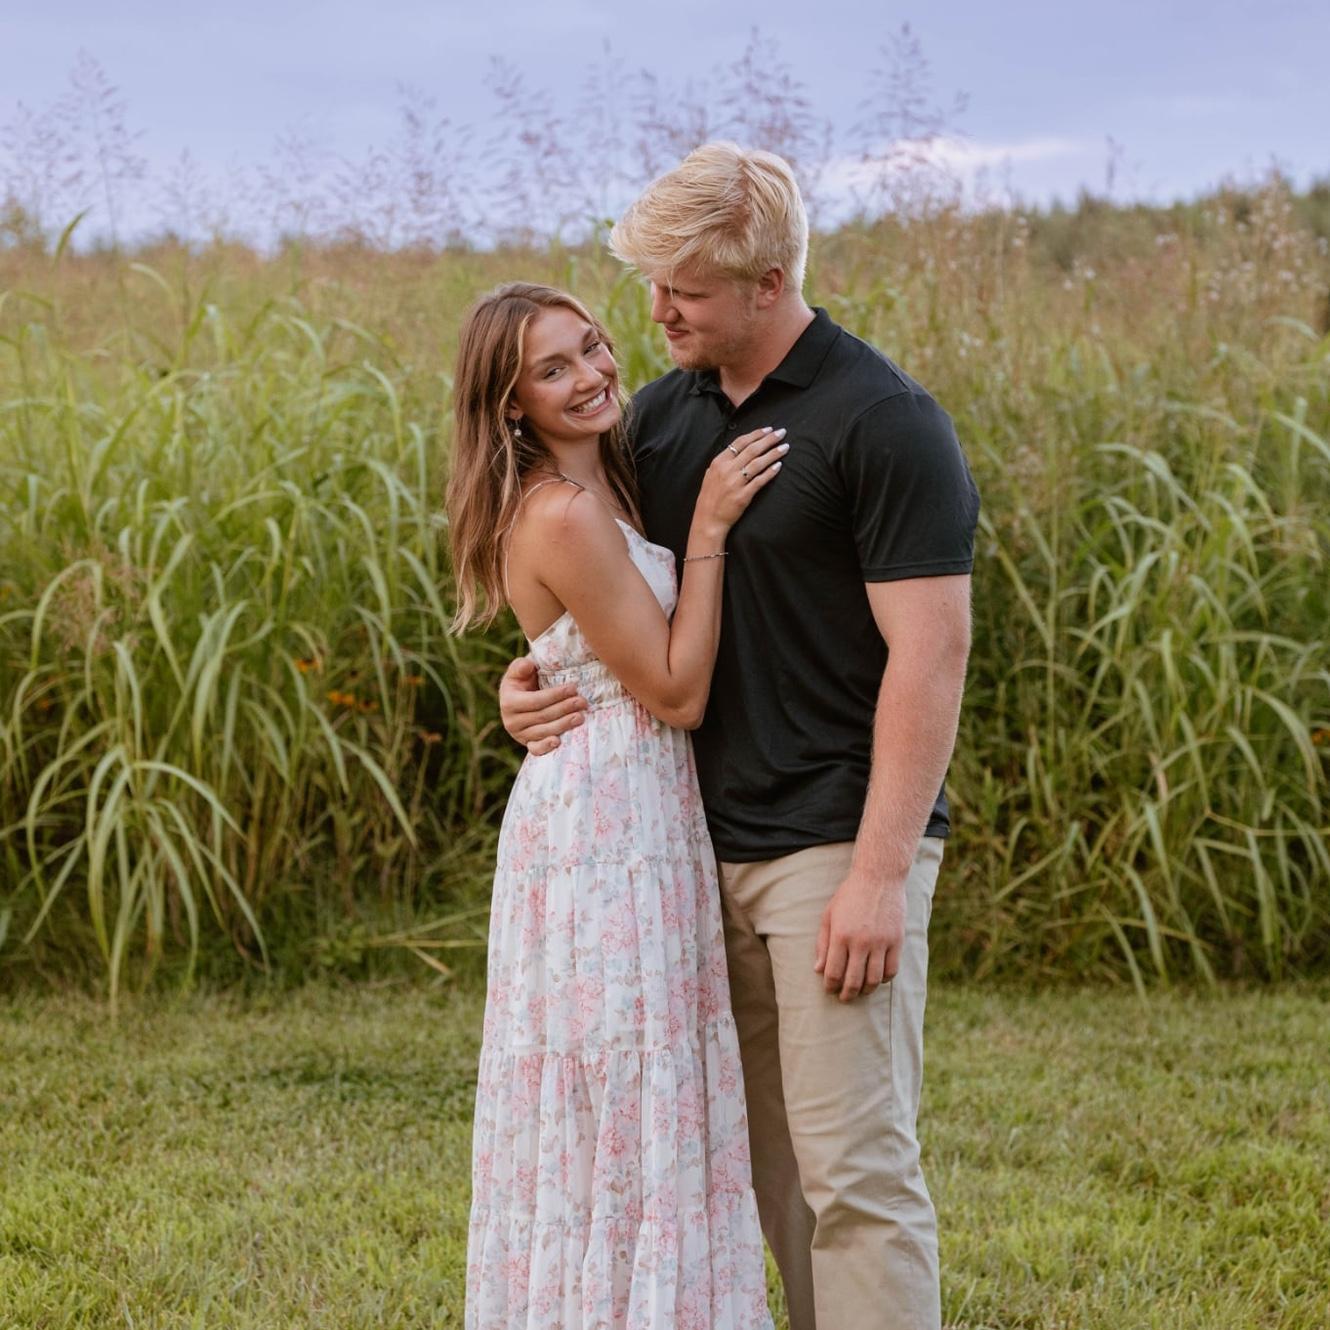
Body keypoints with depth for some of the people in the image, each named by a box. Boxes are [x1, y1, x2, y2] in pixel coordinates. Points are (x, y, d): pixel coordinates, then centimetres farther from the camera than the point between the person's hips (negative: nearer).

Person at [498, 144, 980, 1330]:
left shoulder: (884, 423, -12)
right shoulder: (665, 413, 10)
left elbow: (929, 656, -16)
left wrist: (880, 872, -20)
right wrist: (534, 684, -2)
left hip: (836, 845, -7)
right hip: (712, 846, 7)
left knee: (853, 1167, -6)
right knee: (777, 1170, 11)